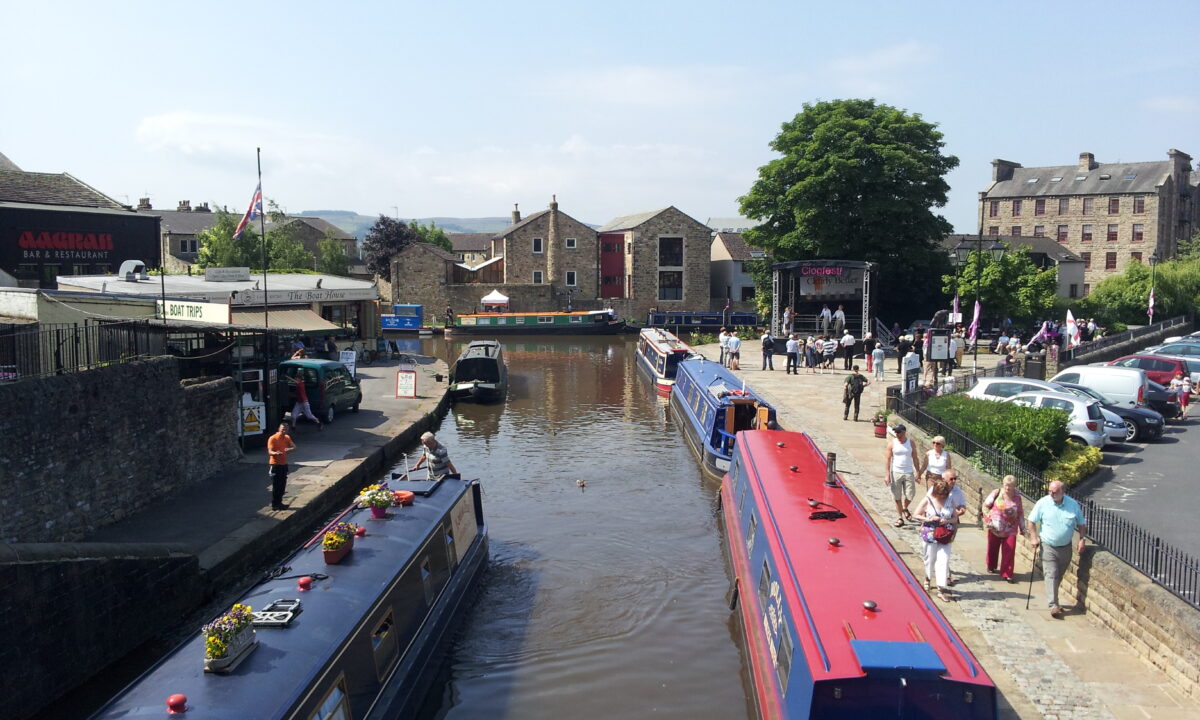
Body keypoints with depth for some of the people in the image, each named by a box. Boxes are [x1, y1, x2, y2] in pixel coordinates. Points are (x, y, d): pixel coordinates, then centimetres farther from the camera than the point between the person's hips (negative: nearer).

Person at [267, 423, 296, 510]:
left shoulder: (287, 438, 7)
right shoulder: (272, 438, -14)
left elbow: (294, 446, 0)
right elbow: (270, 452, -21)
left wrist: (290, 449, -23)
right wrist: (276, 453, -43)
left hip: (284, 464, 7)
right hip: (275, 464, -7)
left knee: (282, 485, 13)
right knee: (276, 486, -4)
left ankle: (279, 503, 25)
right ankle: (274, 505, 4)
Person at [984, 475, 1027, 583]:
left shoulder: (1017, 497, -3)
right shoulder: (996, 493, -10)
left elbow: (1020, 513, 7)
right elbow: (985, 506, -1)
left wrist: (1022, 528, 11)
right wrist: (989, 517, -13)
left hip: (1010, 529, 0)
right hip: (995, 528, 0)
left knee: (1009, 551, -6)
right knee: (992, 548, 16)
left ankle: (1007, 574, 1)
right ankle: (991, 567, 40)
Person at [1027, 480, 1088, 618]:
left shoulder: (1073, 504, -3)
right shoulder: (1042, 503, -10)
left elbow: (1081, 523, 8)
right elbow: (1031, 521, -2)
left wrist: (1082, 539, -2)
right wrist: (1034, 537, -9)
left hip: (1066, 547, 3)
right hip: (1048, 546, -3)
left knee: (1059, 576, 16)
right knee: (1051, 575, -11)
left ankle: (1053, 600, 34)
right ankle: (1053, 606, -14)